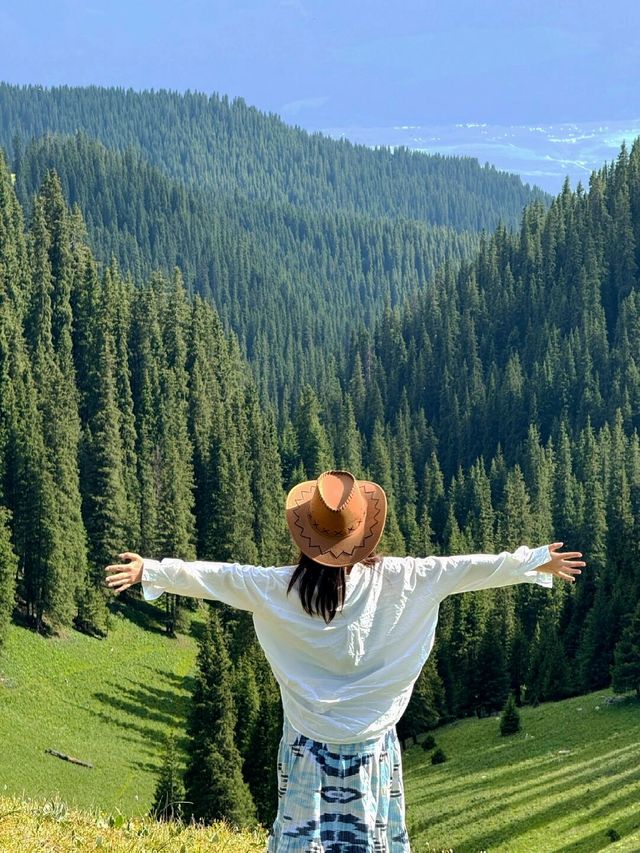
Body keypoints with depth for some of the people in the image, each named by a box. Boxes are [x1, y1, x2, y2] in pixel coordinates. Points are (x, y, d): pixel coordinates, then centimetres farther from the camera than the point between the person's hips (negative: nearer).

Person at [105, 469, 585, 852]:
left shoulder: (282, 588, -11)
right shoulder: (397, 581, -12)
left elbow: (216, 577, -4)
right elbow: (463, 569, -6)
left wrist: (149, 571, 7)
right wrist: (536, 563, 2)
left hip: (309, 742, 0)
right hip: (372, 743, 0)